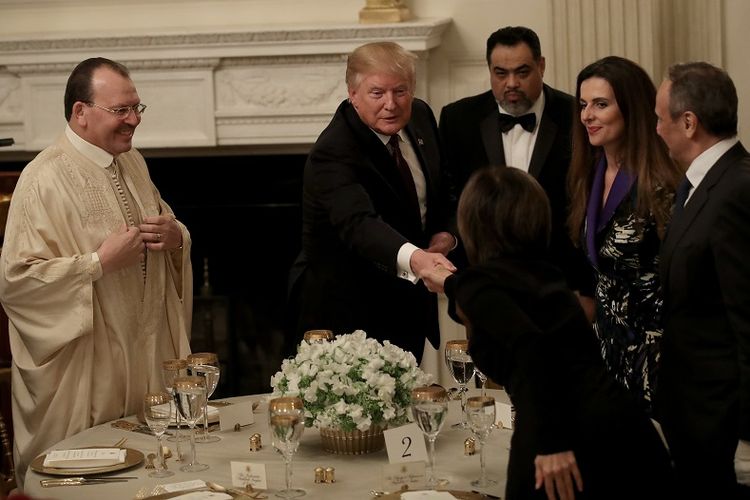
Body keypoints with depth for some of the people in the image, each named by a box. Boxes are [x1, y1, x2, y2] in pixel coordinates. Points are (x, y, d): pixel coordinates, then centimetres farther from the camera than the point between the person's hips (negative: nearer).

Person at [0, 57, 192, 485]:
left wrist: (176, 237, -2)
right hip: (85, 371, -7)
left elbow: (169, 230, 22)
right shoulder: (45, 180, -16)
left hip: (149, 359, 7)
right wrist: (101, 262, -24)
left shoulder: (133, 163, 10)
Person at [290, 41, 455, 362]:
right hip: (349, 315, -7)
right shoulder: (333, 154, -27)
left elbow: (442, 189, 15)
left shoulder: (420, 116, -2)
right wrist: (414, 258, -61)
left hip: (408, 307, 7)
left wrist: (446, 233, -5)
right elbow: (358, 223, -43)